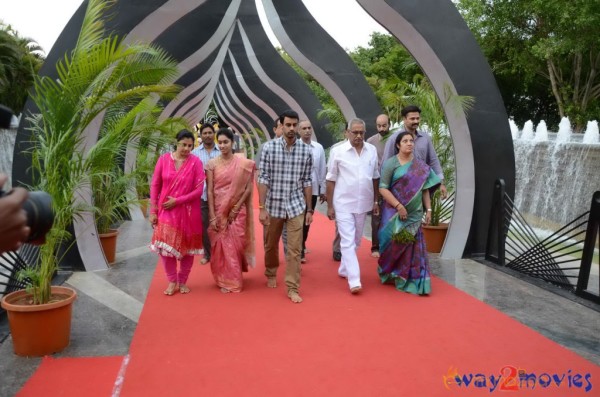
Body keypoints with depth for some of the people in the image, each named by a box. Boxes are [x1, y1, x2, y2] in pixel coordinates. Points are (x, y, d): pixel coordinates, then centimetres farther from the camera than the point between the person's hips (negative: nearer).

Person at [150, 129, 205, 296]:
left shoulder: (196, 162, -7)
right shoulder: (164, 159, -2)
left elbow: (199, 190, -10)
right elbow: (155, 186, 1)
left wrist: (177, 201, -16)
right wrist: (153, 211, -2)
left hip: (188, 212, -1)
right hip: (166, 211, 1)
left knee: (187, 246, 9)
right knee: (166, 246, -1)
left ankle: (183, 281, 26)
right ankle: (172, 281, 17)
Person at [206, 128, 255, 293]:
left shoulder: (244, 164, -3)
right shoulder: (212, 164, -1)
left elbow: (248, 188, -3)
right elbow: (209, 191, -4)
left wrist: (235, 209, -10)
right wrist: (212, 216, -10)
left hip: (237, 212, -1)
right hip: (218, 211, 1)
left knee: (236, 245, 3)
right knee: (220, 246, 6)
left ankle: (234, 280, 22)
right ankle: (224, 281, 20)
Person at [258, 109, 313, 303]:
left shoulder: (306, 150, -1)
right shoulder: (269, 147, -6)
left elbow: (307, 181, 4)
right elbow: (263, 178, -6)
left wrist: (309, 209, 5)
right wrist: (262, 208, -10)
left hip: (296, 206, 0)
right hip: (273, 205, 0)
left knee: (295, 249, 0)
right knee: (271, 245, 17)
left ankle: (293, 288, 9)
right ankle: (271, 274, 42)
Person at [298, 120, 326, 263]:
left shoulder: (319, 148, 3)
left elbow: (322, 170, 6)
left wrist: (323, 189, 8)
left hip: (313, 189, 3)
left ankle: (301, 246, 31)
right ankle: (300, 250, 12)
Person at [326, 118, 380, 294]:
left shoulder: (372, 150, 2)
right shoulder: (337, 151, -8)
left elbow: (375, 178, 11)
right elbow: (331, 180, -3)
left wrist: (376, 201, 10)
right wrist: (329, 206, -4)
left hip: (363, 203, 4)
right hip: (343, 204, -4)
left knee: (356, 241, 15)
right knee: (348, 242, -6)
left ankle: (344, 270, 33)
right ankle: (354, 281, -5)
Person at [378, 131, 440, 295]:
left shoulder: (420, 165, 8)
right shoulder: (390, 163, -6)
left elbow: (425, 189, 11)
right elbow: (383, 188, -12)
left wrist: (428, 209, 4)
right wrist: (398, 205, -19)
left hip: (414, 213, 3)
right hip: (394, 212, -3)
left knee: (413, 247, 2)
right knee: (394, 245, 6)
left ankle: (412, 281, 9)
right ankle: (388, 275, 29)